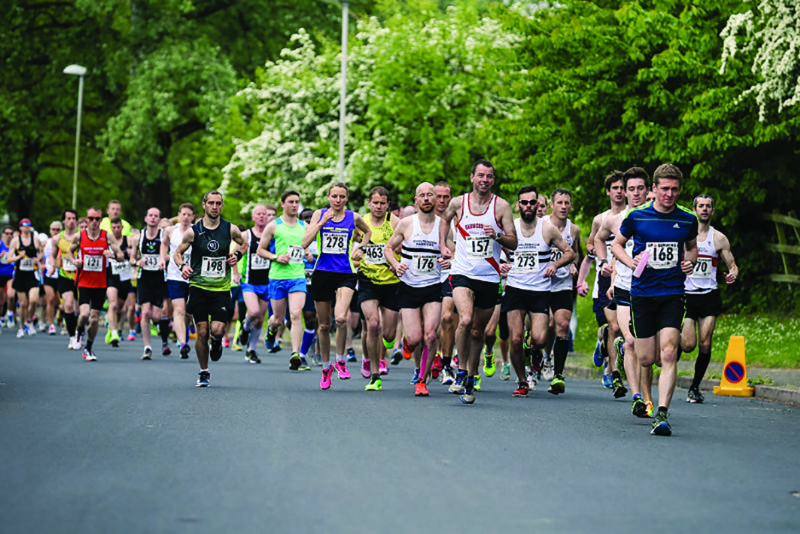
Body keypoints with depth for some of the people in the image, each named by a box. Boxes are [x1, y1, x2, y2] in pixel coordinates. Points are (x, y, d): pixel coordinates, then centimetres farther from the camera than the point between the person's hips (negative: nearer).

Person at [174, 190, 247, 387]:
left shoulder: (230, 229, 0)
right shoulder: (193, 231, -3)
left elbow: (243, 244, 21)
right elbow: (177, 253, 9)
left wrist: (237, 254, 1)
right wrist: (182, 266, -11)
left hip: (221, 288, 0)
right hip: (199, 287, 0)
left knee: (217, 330, -14)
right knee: (202, 332, -1)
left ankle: (216, 342, 24)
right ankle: (204, 373, 17)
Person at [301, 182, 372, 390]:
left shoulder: (354, 217, 4)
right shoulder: (319, 215, 3)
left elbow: (368, 232, 26)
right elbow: (304, 243, -8)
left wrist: (360, 249, 10)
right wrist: (322, 222, -15)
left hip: (345, 274, -1)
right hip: (322, 273, 1)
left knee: (341, 318, -24)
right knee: (324, 325, 9)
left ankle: (340, 360, -3)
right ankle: (326, 367, 27)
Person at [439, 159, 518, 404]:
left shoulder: (501, 206, 0)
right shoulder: (458, 203, 2)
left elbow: (513, 242, 0)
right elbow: (445, 219, 25)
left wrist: (497, 235, -19)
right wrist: (443, 246, 15)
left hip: (489, 277, 1)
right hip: (462, 273, -1)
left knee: (478, 331, 9)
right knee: (465, 320, -24)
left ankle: (471, 379, 25)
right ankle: (461, 371, -7)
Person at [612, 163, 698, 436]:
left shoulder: (688, 220, 4)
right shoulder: (636, 217, -2)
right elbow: (617, 244, 12)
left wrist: (690, 262, 1)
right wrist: (629, 261, -8)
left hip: (672, 294, 0)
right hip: (642, 293, 0)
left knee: (668, 353, -16)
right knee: (646, 359, 2)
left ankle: (662, 414, -17)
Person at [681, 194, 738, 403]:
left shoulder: (719, 238, 6)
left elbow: (732, 264, 11)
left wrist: (733, 274, -11)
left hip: (709, 296, 1)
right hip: (686, 294, -1)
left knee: (705, 345, -6)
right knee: (688, 344, -12)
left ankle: (695, 388, 9)